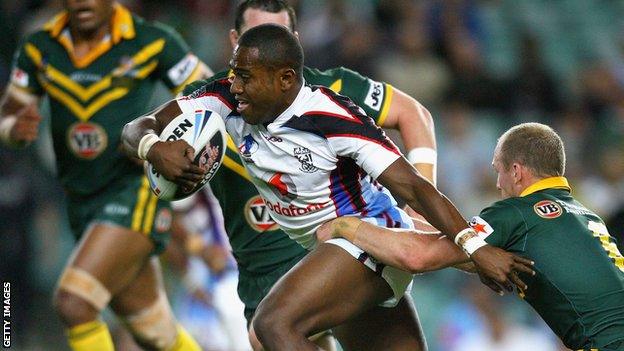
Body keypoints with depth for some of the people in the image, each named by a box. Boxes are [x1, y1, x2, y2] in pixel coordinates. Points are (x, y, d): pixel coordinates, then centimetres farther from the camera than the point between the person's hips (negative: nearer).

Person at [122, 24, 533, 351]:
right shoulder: (228, 100, -8)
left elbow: (413, 186, -29)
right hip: (323, 249, 8)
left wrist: (475, 246, -39)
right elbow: (138, 128, -5)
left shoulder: (333, 119, -25)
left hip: (371, 238, -8)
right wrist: (154, 147, -30)